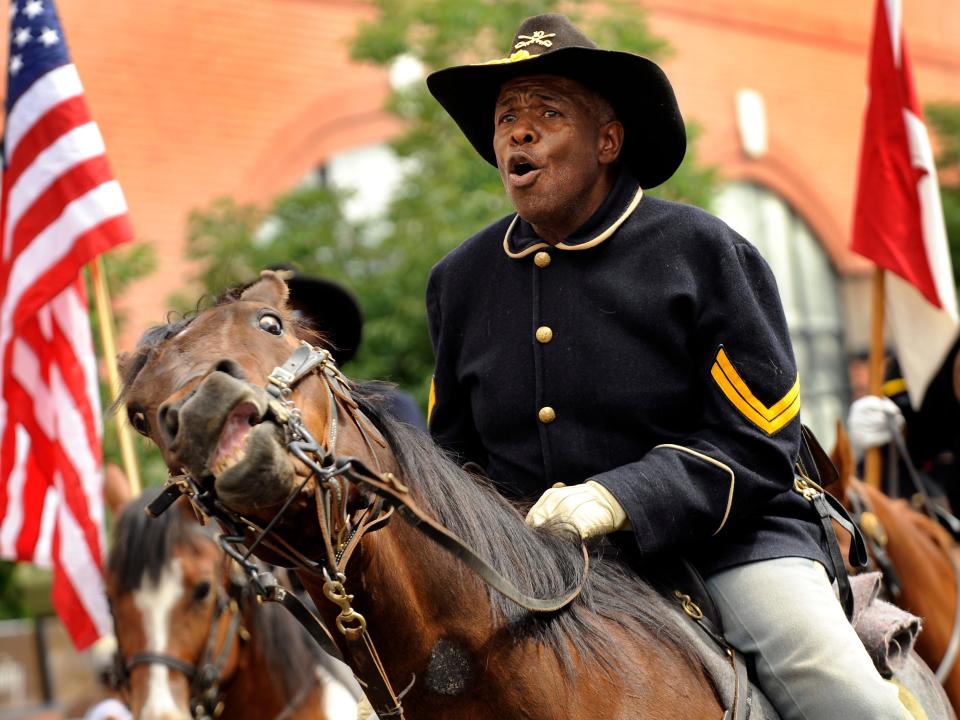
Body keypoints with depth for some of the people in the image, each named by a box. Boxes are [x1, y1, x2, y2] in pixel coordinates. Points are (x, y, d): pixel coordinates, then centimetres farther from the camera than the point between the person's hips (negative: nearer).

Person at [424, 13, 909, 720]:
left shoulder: (703, 252, -5)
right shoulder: (459, 280, 8)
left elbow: (756, 442, -10)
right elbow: (455, 450, 18)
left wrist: (617, 497, -23)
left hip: (724, 540, -3)